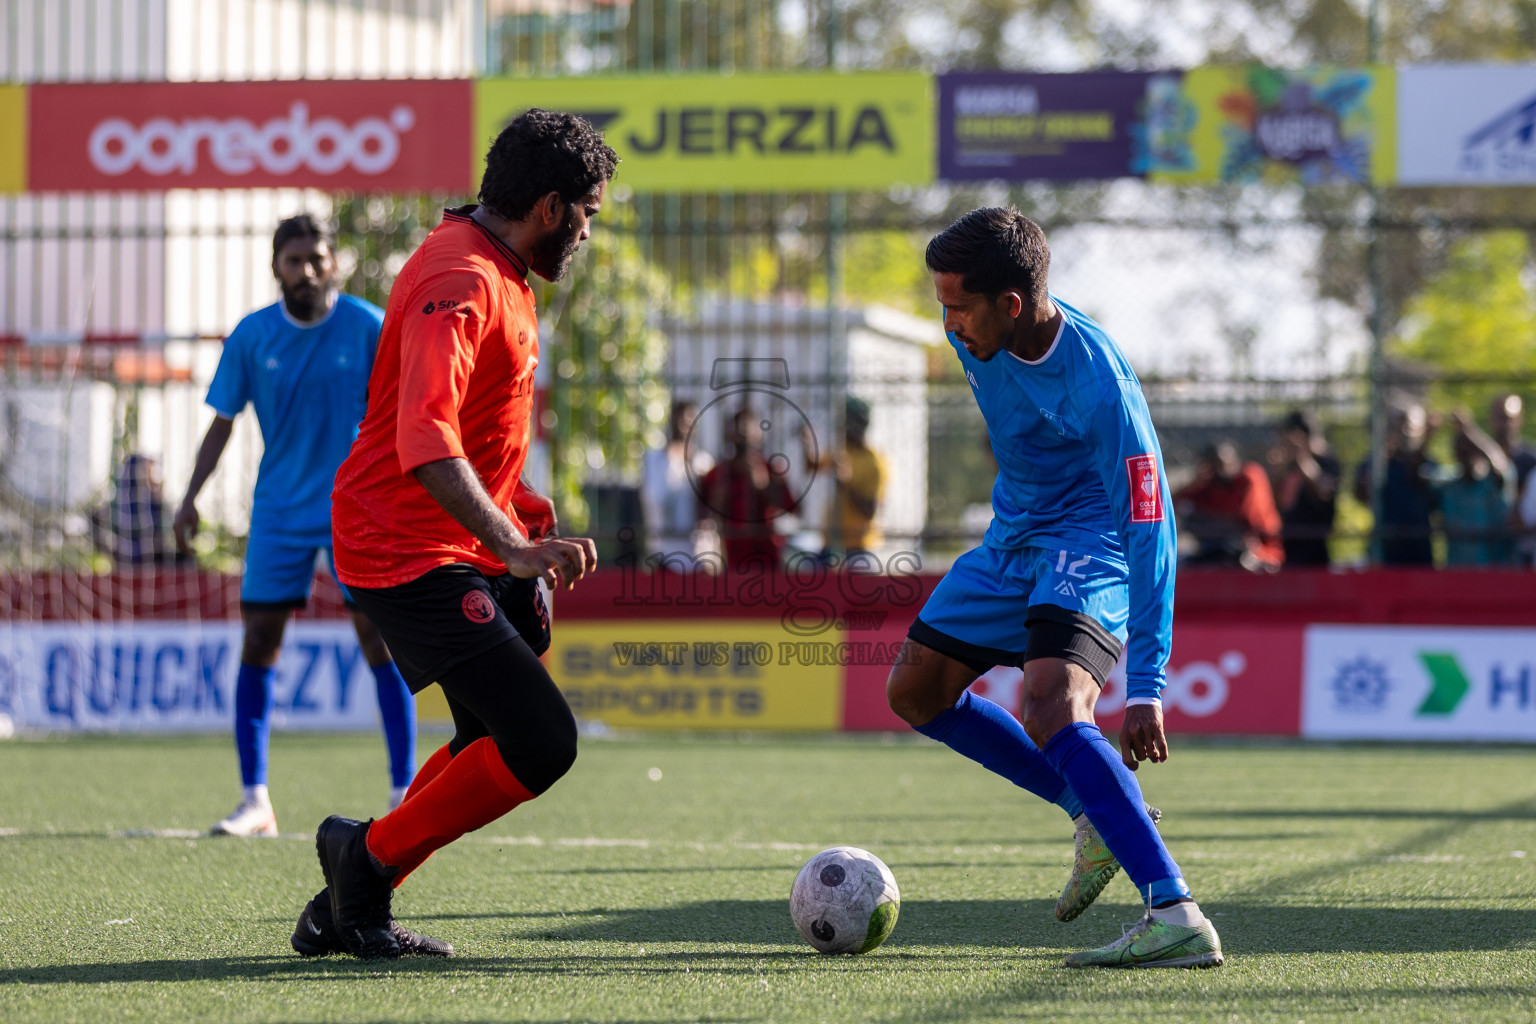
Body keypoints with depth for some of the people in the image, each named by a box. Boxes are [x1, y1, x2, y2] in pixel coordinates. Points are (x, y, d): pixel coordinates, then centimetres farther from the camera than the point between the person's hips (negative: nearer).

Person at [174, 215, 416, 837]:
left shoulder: (369, 328, -5)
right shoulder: (251, 336, 0)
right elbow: (223, 422, 7)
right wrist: (191, 497, -2)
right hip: (279, 508, 2)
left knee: (381, 642, -7)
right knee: (257, 644, -3)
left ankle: (404, 793, 0)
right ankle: (255, 801, 3)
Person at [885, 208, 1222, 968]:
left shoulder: (1100, 385, -33)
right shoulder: (975, 335, -10)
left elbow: (1149, 533, -31)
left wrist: (1144, 689, -33)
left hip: (1092, 542, -9)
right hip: (1015, 536, 9)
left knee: (1049, 707, -32)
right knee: (914, 690, 12)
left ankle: (1176, 918, -40)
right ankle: (1098, 815, 18)